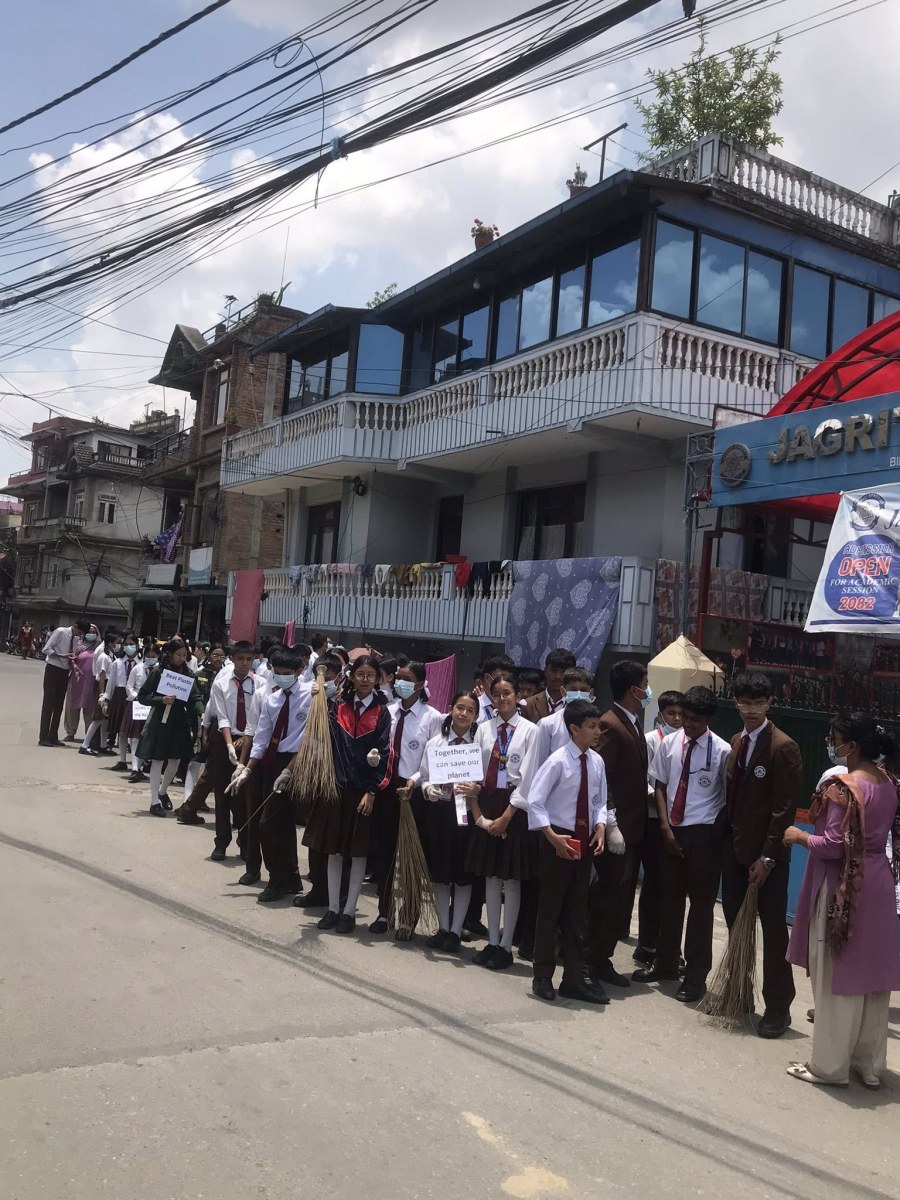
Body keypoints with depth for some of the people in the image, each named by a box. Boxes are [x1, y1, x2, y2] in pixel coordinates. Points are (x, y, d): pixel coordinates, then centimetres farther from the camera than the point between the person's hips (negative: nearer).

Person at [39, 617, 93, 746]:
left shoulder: (75, 638, 7)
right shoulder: (60, 632, -12)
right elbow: (46, 649, -14)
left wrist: (73, 664, -6)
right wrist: (61, 655, -23)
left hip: (65, 671, 7)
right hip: (53, 669, -7)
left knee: (59, 704, 10)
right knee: (48, 702, -4)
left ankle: (53, 736, 18)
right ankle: (43, 737, -1)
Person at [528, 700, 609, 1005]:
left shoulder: (596, 762, 1)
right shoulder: (558, 761, -16)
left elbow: (600, 802, 12)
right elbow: (534, 801, -16)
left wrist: (600, 826, -6)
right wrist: (553, 837, -19)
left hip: (584, 842, 6)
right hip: (558, 841, -6)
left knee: (577, 912, 13)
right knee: (550, 909, 5)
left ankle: (574, 980, 23)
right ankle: (543, 977, 19)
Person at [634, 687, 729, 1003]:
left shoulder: (722, 751, -12)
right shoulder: (669, 743, -1)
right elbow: (660, 785, 5)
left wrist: (716, 833, -8)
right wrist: (665, 826, -2)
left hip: (704, 834, -4)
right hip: (672, 830, 4)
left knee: (701, 903, 5)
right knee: (670, 898, 17)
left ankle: (696, 975, 18)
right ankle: (665, 963, 32)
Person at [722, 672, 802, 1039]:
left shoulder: (783, 747, -13)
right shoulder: (737, 742, 9)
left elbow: (785, 807, -15)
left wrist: (767, 857, -16)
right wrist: (727, 839, 5)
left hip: (767, 853, -6)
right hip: (734, 847, 6)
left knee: (773, 930, 4)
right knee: (736, 925, 11)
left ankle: (778, 1007, 14)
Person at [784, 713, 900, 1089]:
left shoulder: (843, 787, -21)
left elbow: (834, 846, -21)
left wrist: (800, 836, -5)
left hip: (844, 888, -8)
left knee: (837, 978, 3)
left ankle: (831, 1065, 14)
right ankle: (869, 1064, 27)